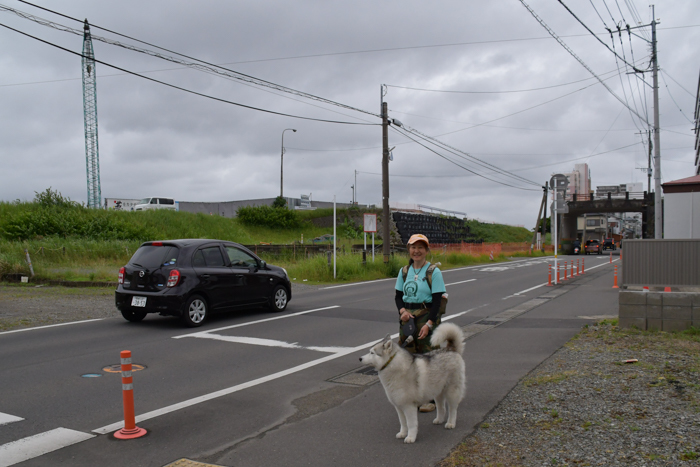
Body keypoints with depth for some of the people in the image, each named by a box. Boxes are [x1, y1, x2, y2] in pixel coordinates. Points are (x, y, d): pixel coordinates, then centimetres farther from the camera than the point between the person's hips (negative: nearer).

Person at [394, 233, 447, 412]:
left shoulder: (433, 272, -6)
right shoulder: (404, 271, 9)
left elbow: (437, 300, -10)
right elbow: (398, 295, 12)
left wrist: (429, 324, -19)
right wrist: (402, 310, -9)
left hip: (427, 316, -5)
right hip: (407, 317, 5)